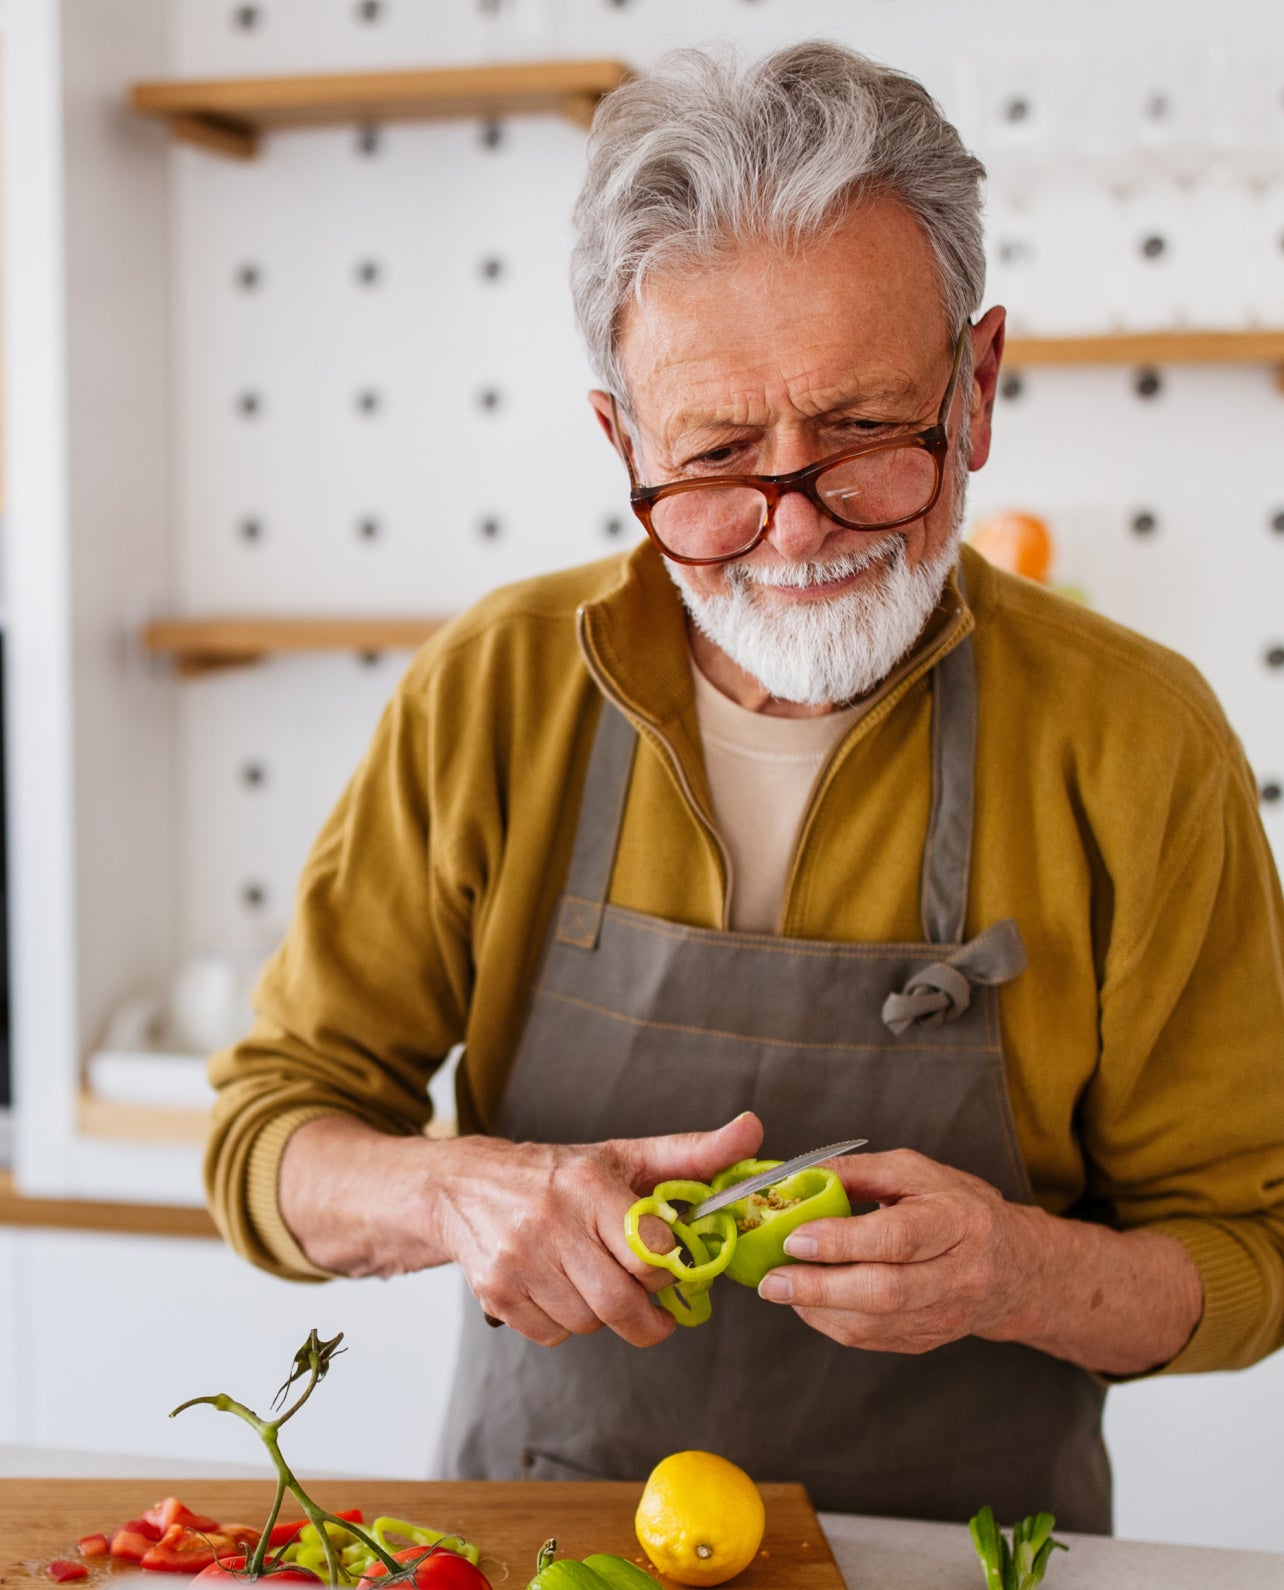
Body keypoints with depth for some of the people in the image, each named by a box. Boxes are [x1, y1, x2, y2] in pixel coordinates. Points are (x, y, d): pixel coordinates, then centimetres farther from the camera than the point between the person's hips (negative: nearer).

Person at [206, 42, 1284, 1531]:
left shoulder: (1133, 741, -10)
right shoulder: (490, 693, -6)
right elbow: (267, 1140, -2)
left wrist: (1023, 1276, -24)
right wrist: (465, 1193, -23)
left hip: (960, 1543, -1)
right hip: (539, 1537, 2)